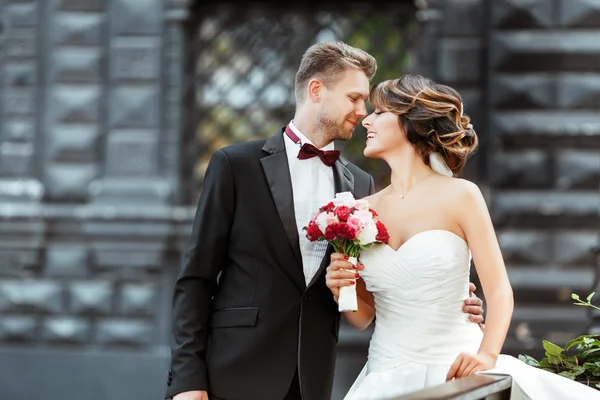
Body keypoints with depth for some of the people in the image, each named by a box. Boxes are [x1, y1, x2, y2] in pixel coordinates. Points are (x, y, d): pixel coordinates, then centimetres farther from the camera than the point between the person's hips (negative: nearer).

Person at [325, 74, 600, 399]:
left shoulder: (460, 196, -3)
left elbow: (499, 290, -7)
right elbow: (364, 316, 13)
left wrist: (487, 355, -23)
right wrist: (341, 291, -8)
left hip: (455, 369, -2)